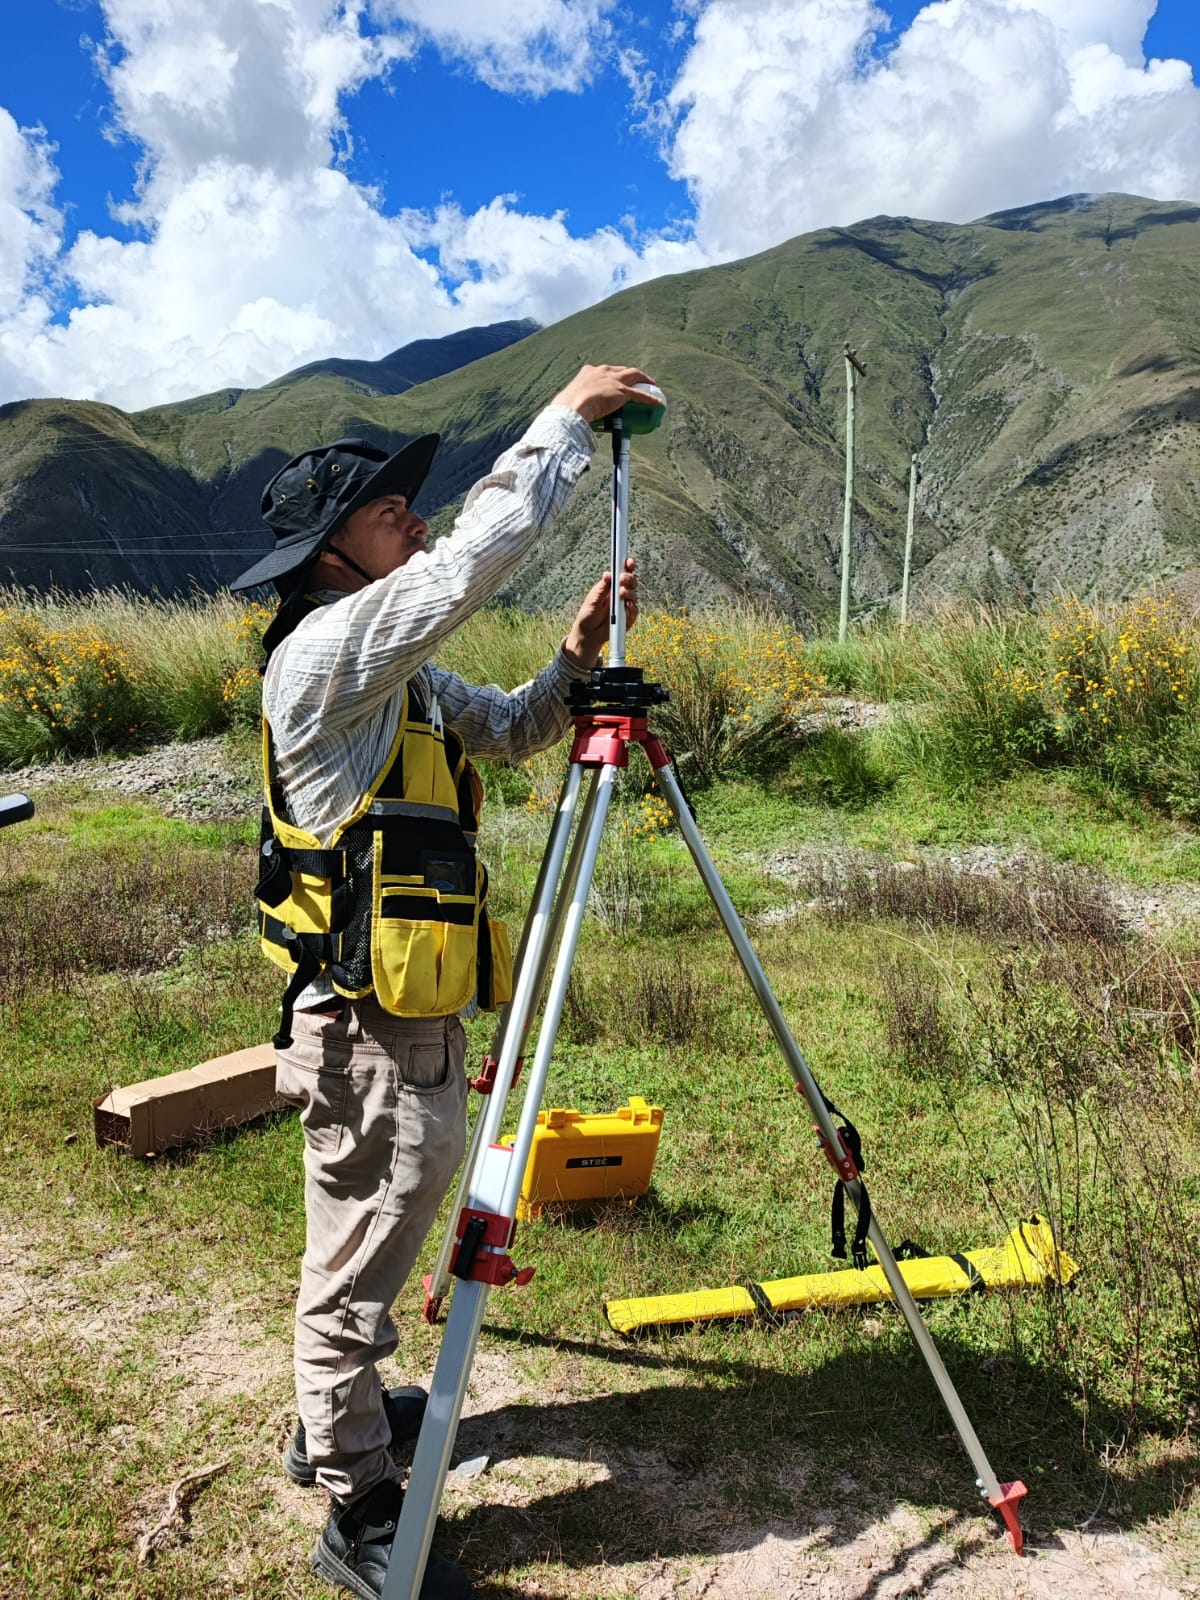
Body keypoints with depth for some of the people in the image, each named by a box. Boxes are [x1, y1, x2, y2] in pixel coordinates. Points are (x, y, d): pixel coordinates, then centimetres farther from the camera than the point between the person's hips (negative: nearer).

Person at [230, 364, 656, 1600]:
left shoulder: (397, 673, 12)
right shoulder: (325, 653, -18)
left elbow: (508, 732, 17)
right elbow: (478, 558, -25)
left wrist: (574, 661, -2)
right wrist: (567, 420, -14)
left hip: (413, 1017, 10)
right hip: (367, 1030, -10)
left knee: (369, 1243, 24)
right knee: (359, 1261, 4)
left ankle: (336, 1418, 44)